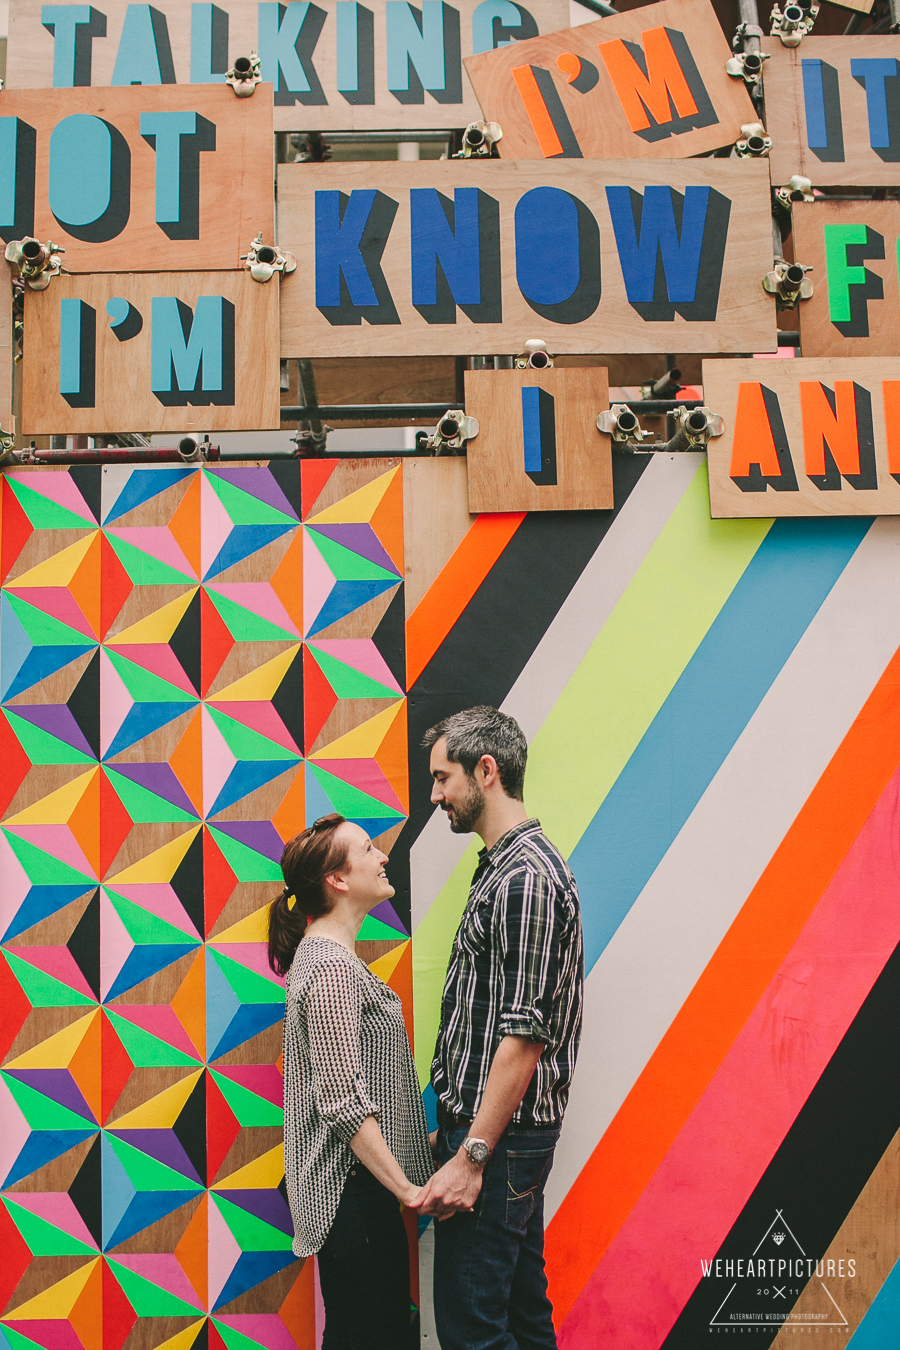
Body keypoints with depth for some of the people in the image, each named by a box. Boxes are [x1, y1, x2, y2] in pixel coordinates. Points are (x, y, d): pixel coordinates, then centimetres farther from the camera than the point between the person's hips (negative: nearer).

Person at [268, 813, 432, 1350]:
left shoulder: (323, 953, 12)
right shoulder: (331, 968, -20)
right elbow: (344, 1102, -24)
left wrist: (421, 1142, 21)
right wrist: (407, 1188, -20)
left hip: (353, 1182, 10)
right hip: (353, 1186, -10)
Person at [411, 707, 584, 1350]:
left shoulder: (525, 877, -19)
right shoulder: (505, 866, 14)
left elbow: (524, 1036, -23)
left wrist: (471, 1156, -22)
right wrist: (460, 1132, 20)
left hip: (498, 1135, -10)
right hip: (512, 1130, 10)